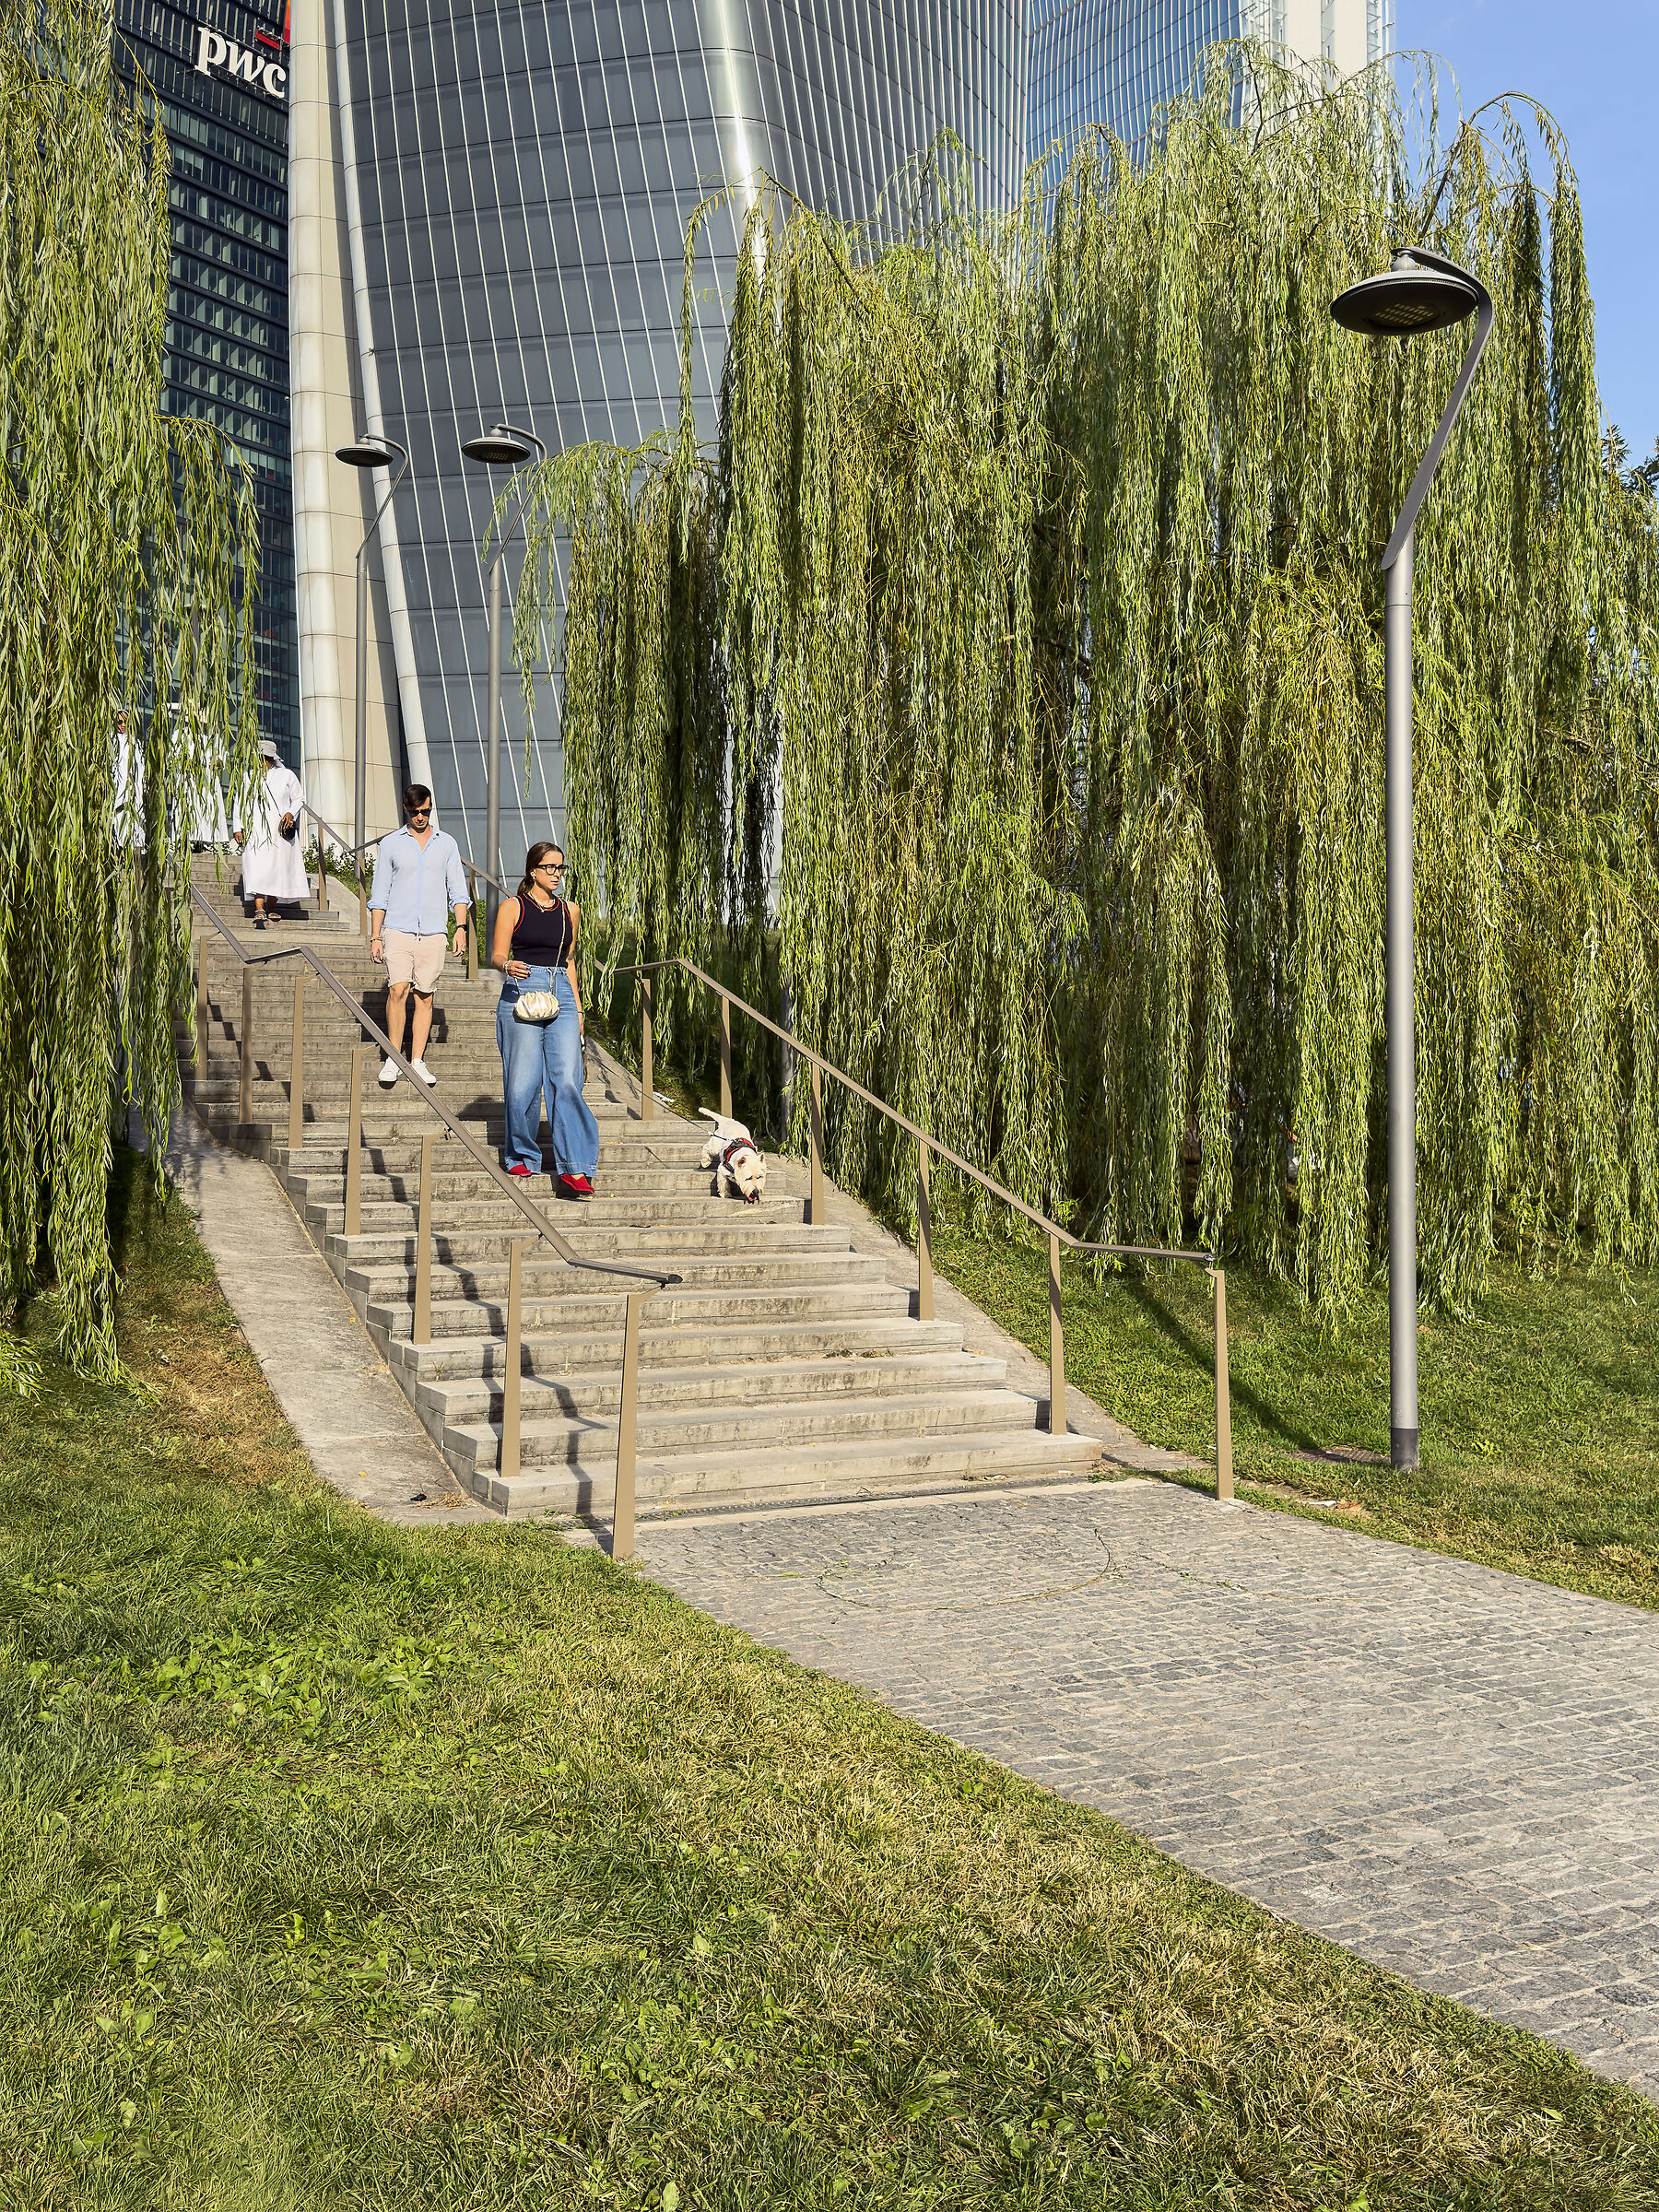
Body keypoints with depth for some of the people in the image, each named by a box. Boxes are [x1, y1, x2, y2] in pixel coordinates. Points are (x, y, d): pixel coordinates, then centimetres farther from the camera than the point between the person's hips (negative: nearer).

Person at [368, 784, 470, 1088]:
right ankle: (393, 1058, -6)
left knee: (425, 997, 1)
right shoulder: (390, 844, 8)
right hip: (398, 929, -1)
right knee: (398, 989, -15)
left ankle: (417, 1061, 7)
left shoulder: (447, 844, 11)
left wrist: (461, 927, -2)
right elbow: (379, 895, 8)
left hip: (433, 933, 2)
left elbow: (458, 891, 12)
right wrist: (375, 937, 2)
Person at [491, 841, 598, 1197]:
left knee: (567, 1080, -9)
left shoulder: (570, 911, 17)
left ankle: (573, 1169, -13)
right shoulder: (513, 907, 5)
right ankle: (523, 1157, 16)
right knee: (523, 1082, -4)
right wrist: (509, 966, -23)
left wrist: (577, 1007, 17)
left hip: (561, 997, 3)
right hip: (522, 994, -3)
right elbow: (497, 956, 0)